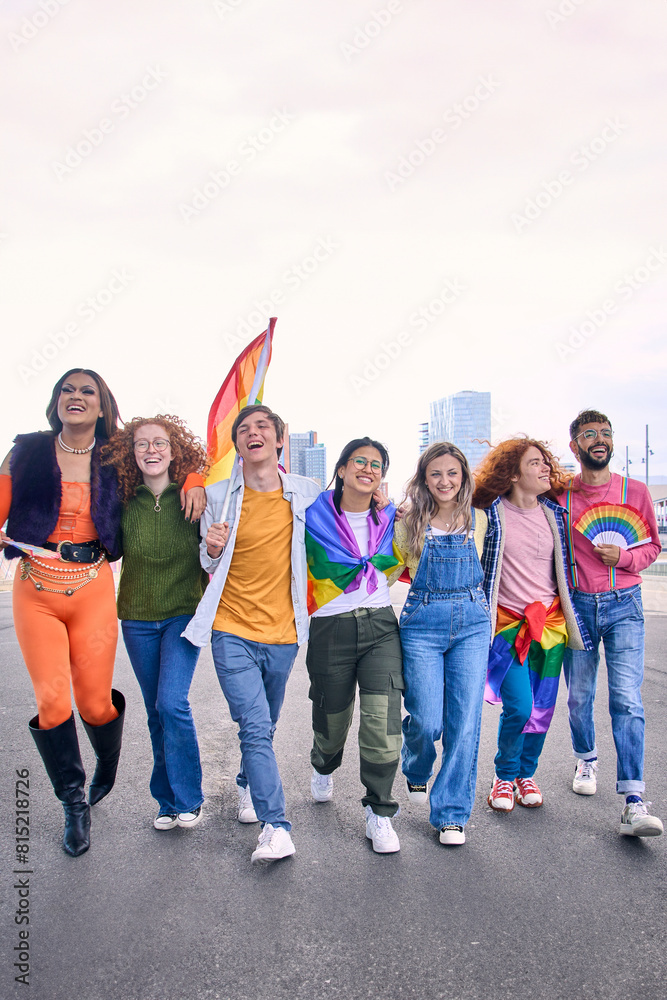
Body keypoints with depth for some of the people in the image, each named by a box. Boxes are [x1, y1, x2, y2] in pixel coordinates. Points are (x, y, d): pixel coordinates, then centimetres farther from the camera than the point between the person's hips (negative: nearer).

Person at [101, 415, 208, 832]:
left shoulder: (194, 498, -7)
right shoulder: (124, 502, -2)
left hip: (184, 613, -3)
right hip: (138, 618, 3)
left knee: (172, 703, -16)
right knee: (157, 712, 10)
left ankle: (187, 799, 4)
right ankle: (168, 802, 25)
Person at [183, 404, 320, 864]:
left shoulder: (308, 493, -2)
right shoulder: (218, 496, -2)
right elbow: (208, 565, 8)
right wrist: (212, 550, -13)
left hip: (283, 631, 2)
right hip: (233, 630, -2)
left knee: (264, 728, 18)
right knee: (255, 729, -10)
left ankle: (248, 785, 45)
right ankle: (276, 828, -1)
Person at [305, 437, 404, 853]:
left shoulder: (390, 518, 6)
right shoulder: (314, 518, -5)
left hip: (380, 626, 2)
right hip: (331, 630, -1)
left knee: (383, 720, -12)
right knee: (332, 720, 13)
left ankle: (380, 813, 8)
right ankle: (323, 767, 51)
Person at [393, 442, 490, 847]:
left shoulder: (479, 520, 6)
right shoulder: (411, 523, 1)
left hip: (473, 622, 2)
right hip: (423, 622, -1)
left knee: (465, 722, 0)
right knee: (426, 721, -2)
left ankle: (452, 812, 16)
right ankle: (417, 770, 35)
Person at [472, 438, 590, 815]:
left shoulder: (554, 513, 6)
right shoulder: (492, 514, -7)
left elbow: (563, 567, 17)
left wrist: (573, 620, 18)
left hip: (550, 621, 4)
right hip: (508, 622, -4)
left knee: (543, 706, 6)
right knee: (519, 707, -10)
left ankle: (527, 775, 29)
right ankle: (505, 776, 16)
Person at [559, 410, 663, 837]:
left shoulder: (635, 491, 2)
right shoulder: (561, 495, 3)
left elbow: (653, 546, 9)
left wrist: (624, 557, -10)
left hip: (624, 605, -1)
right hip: (577, 605, 1)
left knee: (627, 699, -11)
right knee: (579, 696, 11)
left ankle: (634, 802, -10)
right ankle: (587, 759, 38)